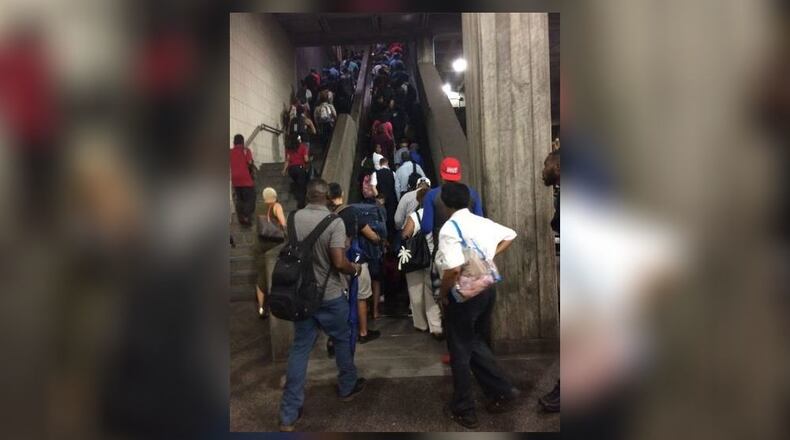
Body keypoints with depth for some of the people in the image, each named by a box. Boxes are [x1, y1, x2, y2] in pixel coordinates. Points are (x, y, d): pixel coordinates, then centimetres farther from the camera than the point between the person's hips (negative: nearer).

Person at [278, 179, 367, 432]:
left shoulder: (294, 218, -3)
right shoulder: (335, 222, -18)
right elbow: (339, 263, -24)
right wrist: (355, 269, -2)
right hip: (330, 295, -4)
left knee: (299, 349, 10)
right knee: (342, 340, 20)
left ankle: (289, 414, 13)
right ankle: (347, 387, 40)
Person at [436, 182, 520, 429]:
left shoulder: (449, 228, -18)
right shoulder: (484, 223, 4)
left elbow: (454, 269, -29)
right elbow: (510, 235, 20)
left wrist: (442, 294, -13)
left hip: (463, 295, -7)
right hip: (487, 290, 7)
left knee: (460, 351, 9)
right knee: (477, 344, 24)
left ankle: (464, 411, 22)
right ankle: (503, 391, 23)